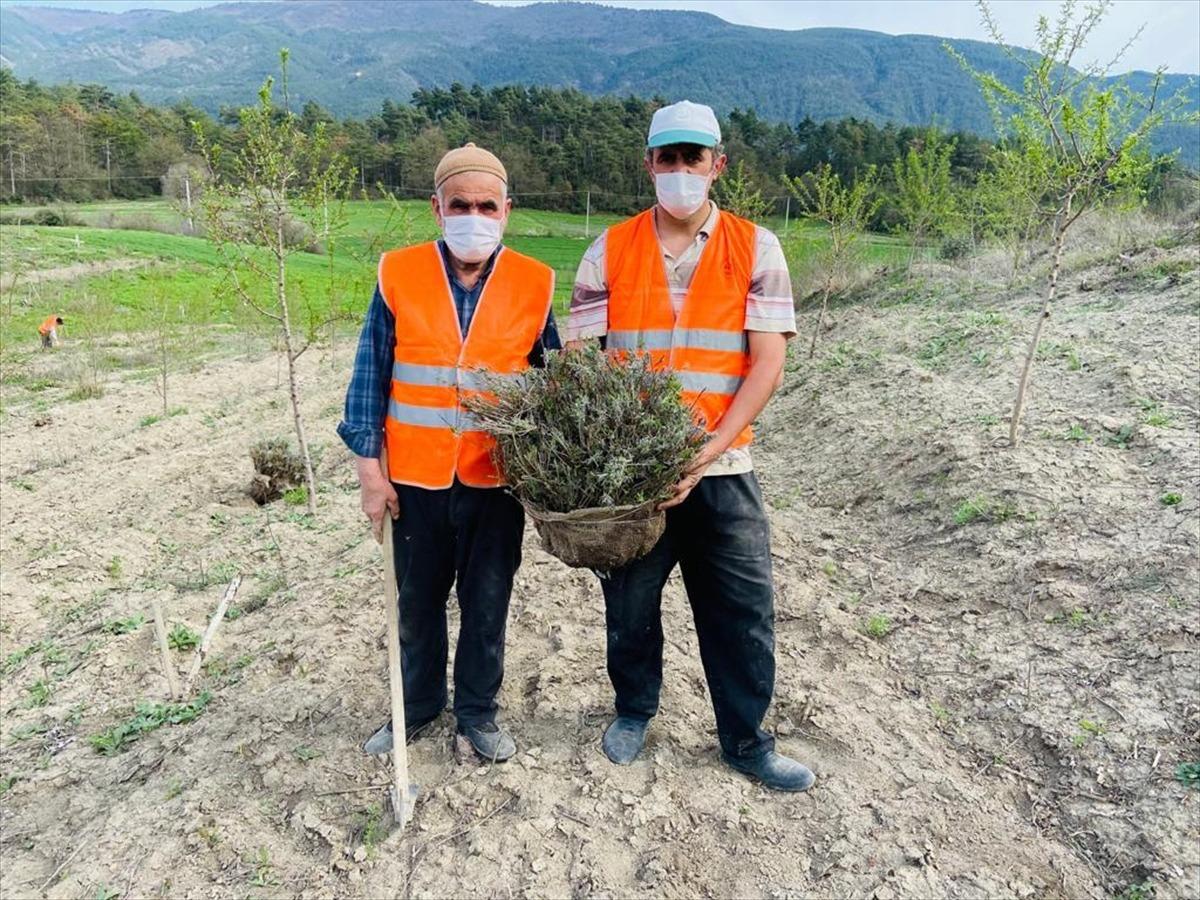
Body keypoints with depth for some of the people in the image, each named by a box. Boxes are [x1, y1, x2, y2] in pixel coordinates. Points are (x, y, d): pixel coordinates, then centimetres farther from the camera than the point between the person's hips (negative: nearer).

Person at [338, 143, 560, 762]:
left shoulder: (535, 285, -2)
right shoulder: (399, 275, -3)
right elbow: (370, 376, 0)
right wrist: (369, 467, -3)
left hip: (497, 479, 0)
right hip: (416, 478, 1)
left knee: (487, 605, 12)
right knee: (418, 601, 17)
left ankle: (477, 710, 34)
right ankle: (417, 705, 39)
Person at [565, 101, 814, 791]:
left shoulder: (756, 249, 0)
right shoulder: (610, 250, 3)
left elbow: (768, 365, -7)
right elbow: (579, 358, 1)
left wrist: (708, 451, -18)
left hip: (721, 468, 0)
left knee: (744, 609, 7)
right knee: (630, 602, 15)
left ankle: (747, 740, 29)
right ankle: (635, 710, 41)